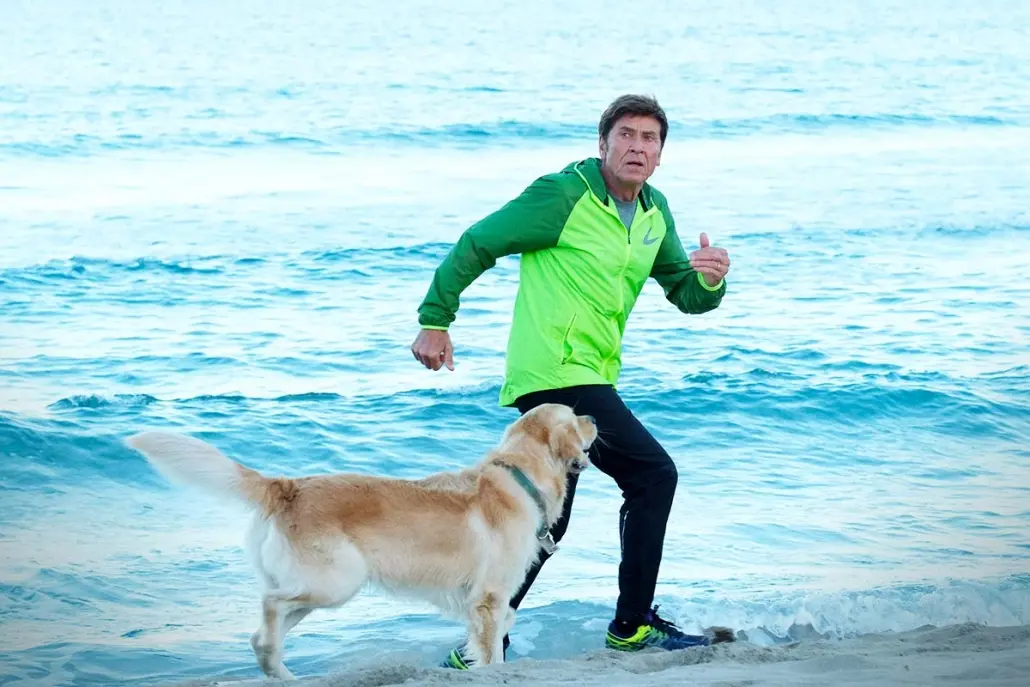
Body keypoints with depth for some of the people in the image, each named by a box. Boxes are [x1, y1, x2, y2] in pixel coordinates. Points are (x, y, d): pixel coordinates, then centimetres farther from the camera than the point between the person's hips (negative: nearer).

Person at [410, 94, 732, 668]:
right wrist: (435, 321, -9)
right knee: (655, 475, -11)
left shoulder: (655, 212, 12)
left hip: (591, 379, 9)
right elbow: (477, 245, -7)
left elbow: (687, 296, 13)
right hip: (555, 372, -9)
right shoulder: (563, 195, -11)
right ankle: (634, 625, -2)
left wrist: (711, 280, -11)